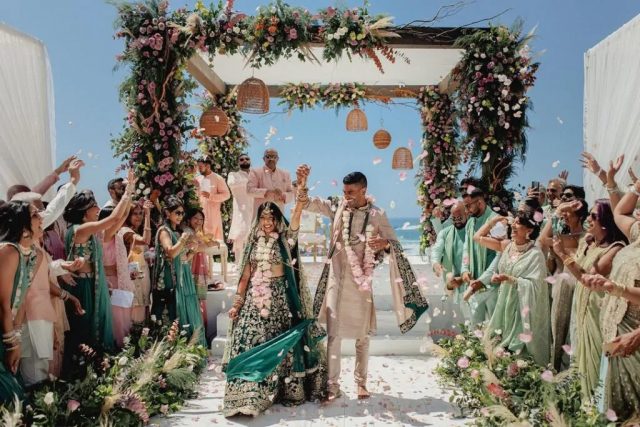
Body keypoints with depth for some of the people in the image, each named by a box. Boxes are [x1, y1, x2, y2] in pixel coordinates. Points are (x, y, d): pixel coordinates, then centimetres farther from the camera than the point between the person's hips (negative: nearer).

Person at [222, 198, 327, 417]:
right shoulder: (254, 242, 9)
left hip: (280, 297, -2)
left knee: (280, 346, 3)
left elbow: (295, 220, -17)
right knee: (251, 343, -6)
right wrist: (237, 302, 3)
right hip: (256, 298, 2)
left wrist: (301, 199, -30)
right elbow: (245, 276, 8)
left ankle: (284, 390, 18)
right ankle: (249, 395, -1)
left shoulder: (285, 240, 2)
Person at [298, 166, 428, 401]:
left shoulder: (377, 215, -2)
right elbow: (310, 204, -7)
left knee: (362, 335, 10)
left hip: (362, 281, 0)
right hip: (337, 279, 1)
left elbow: (395, 244, -1)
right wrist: (302, 186, -27)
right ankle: (333, 384, 12)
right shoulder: (338, 209, 1)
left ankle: (361, 382, 25)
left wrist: (385, 243, -25)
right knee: (334, 334, 2)